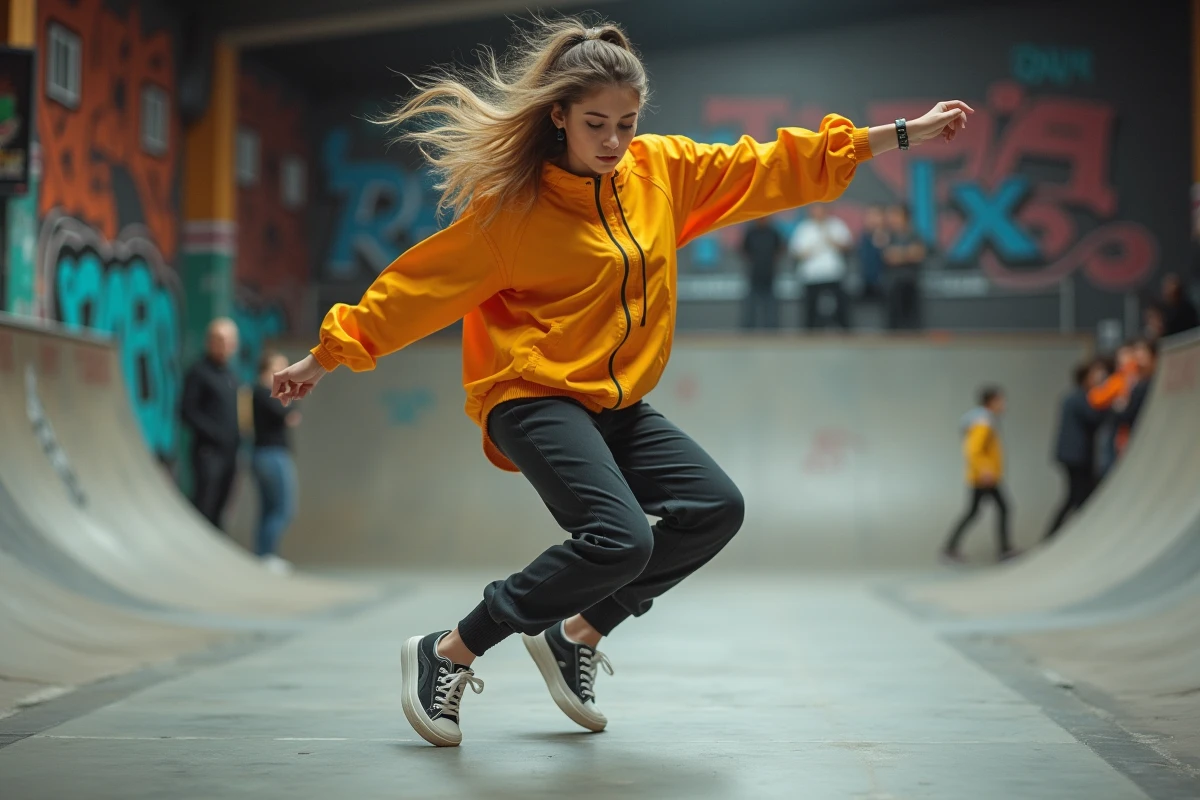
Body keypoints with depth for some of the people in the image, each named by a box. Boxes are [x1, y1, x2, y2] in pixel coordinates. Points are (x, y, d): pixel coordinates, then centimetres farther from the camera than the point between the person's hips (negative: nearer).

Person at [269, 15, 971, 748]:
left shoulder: (663, 170, 4)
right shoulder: (514, 203, -9)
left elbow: (775, 166, 8)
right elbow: (425, 281, -4)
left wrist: (909, 134, 8)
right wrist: (328, 356, -2)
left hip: (617, 403, 7)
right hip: (532, 396, -7)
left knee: (716, 509, -9)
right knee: (619, 538, -25)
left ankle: (574, 637, 9)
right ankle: (446, 655, -8)